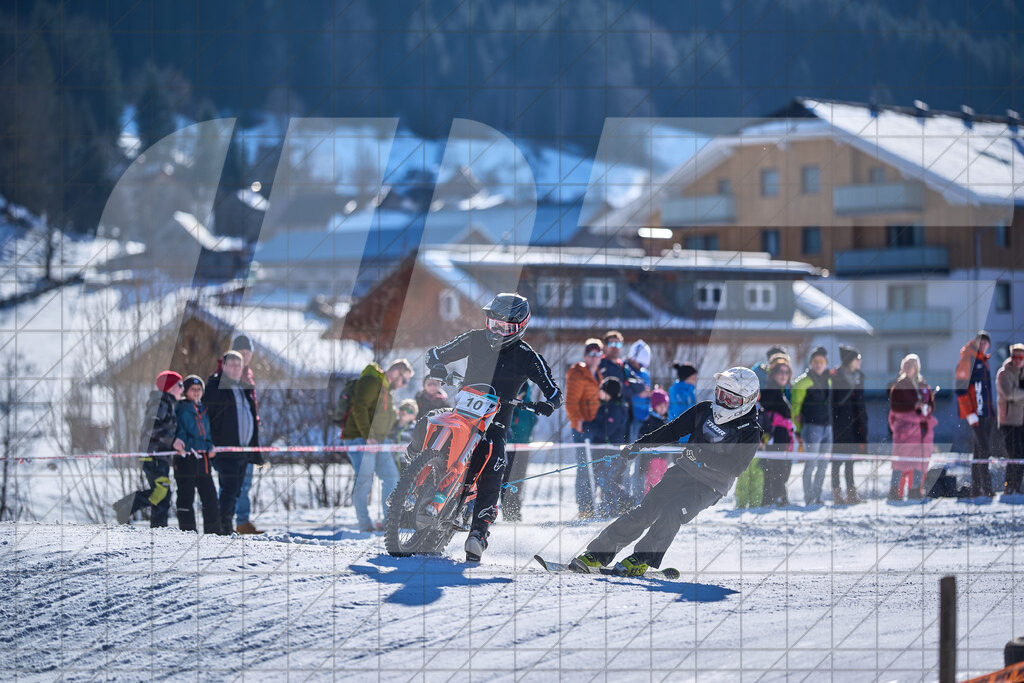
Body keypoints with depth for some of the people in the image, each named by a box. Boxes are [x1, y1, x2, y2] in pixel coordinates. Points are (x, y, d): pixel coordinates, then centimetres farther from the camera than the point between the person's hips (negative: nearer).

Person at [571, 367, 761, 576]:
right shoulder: (705, 410, 5)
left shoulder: (750, 432, -10)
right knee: (646, 511, -9)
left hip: (710, 487, -4)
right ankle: (599, 553, -7)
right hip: (683, 472, 4)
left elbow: (736, 467, -21)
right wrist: (640, 444, 7)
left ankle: (642, 560, -19)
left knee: (671, 513, -28)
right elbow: (673, 430, 13)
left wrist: (700, 454, -28)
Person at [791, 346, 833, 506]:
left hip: (827, 427, 7)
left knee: (823, 464, 8)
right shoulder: (804, 381, -6)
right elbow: (795, 406, -4)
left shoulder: (828, 379, 14)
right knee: (811, 463, -10)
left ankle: (817, 497, 16)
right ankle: (809, 497, -7)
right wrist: (798, 429, -6)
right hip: (811, 426, -7)